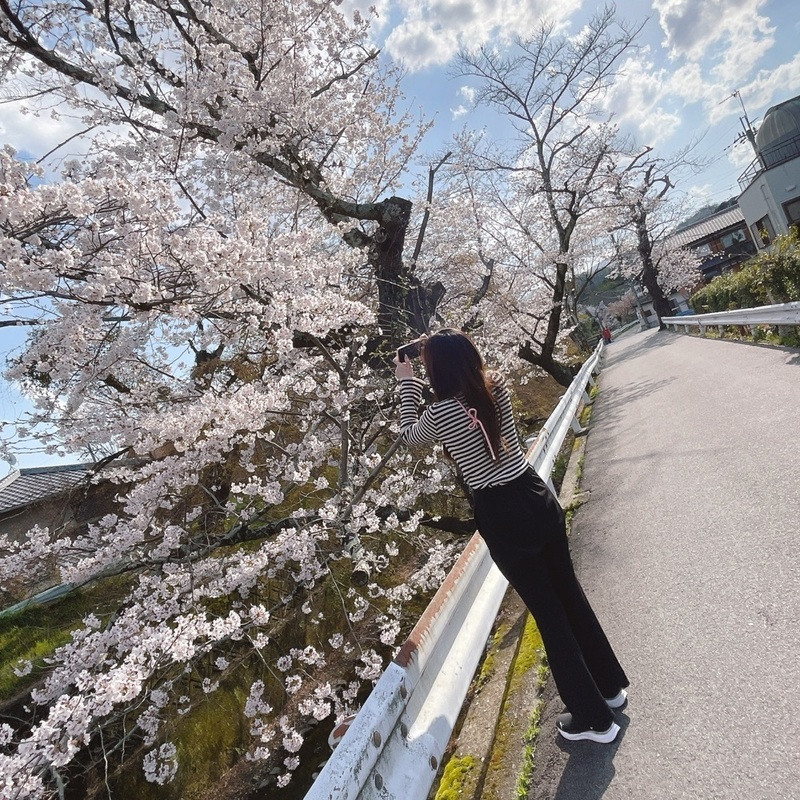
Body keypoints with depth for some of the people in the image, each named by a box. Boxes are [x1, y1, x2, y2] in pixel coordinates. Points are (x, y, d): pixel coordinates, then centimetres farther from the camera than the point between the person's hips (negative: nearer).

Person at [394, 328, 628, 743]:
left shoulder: (441, 412, -16)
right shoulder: (497, 386, -2)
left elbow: (409, 435, 6)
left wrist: (407, 383, 13)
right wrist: (450, 351, 20)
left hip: (501, 517, -6)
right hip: (538, 497, 6)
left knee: (546, 610, 10)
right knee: (569, 592, 22)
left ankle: (593, 718, 28)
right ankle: (611, 685, 43)